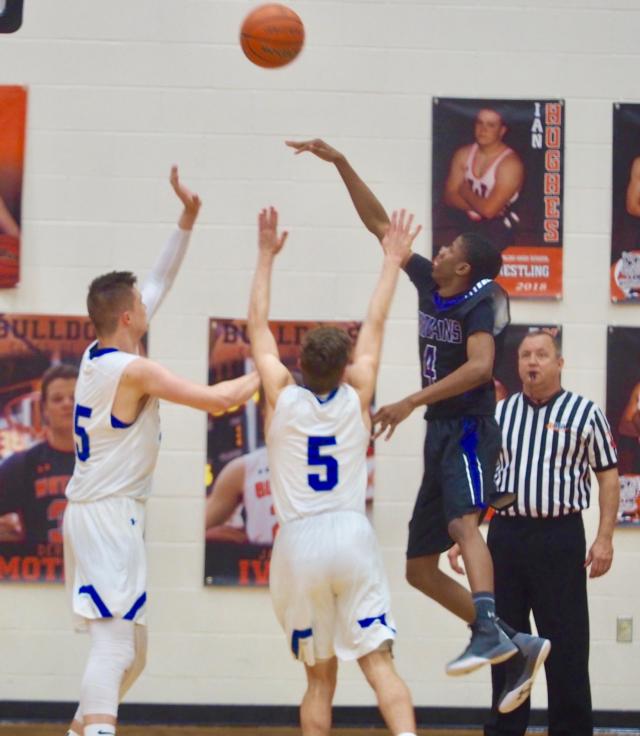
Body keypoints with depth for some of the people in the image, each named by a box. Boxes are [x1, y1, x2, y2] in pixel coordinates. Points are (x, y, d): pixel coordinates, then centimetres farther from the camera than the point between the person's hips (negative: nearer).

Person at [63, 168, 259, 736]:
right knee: (114, 643, -17)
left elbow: (160, 283, 19)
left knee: (132, 650, 16)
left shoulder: (97, 356, 10)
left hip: (102, 514, 10)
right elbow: (219, 400, -17)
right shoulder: (133, 371, -15)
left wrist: (187, 220, 19)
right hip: (109, 515, -10)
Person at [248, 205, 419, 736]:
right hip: (352, 537, -1)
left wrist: (266, 256, 21)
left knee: (320, 676, 9)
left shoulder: (282, 398, 2)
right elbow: (375, 326, 14)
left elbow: (258, 326, 13)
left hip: (299, 544, 1)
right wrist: (392, 261, 24)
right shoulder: (356, 398, 3)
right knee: (378, 661, -7)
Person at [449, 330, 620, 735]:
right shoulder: (500, 413, 10)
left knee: (566, 642, -2)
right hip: (506, 533, 4)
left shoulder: (585, 413, 0)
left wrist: (605, 539, -8)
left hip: (559, 537, -4)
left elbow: (609, 476, 0)